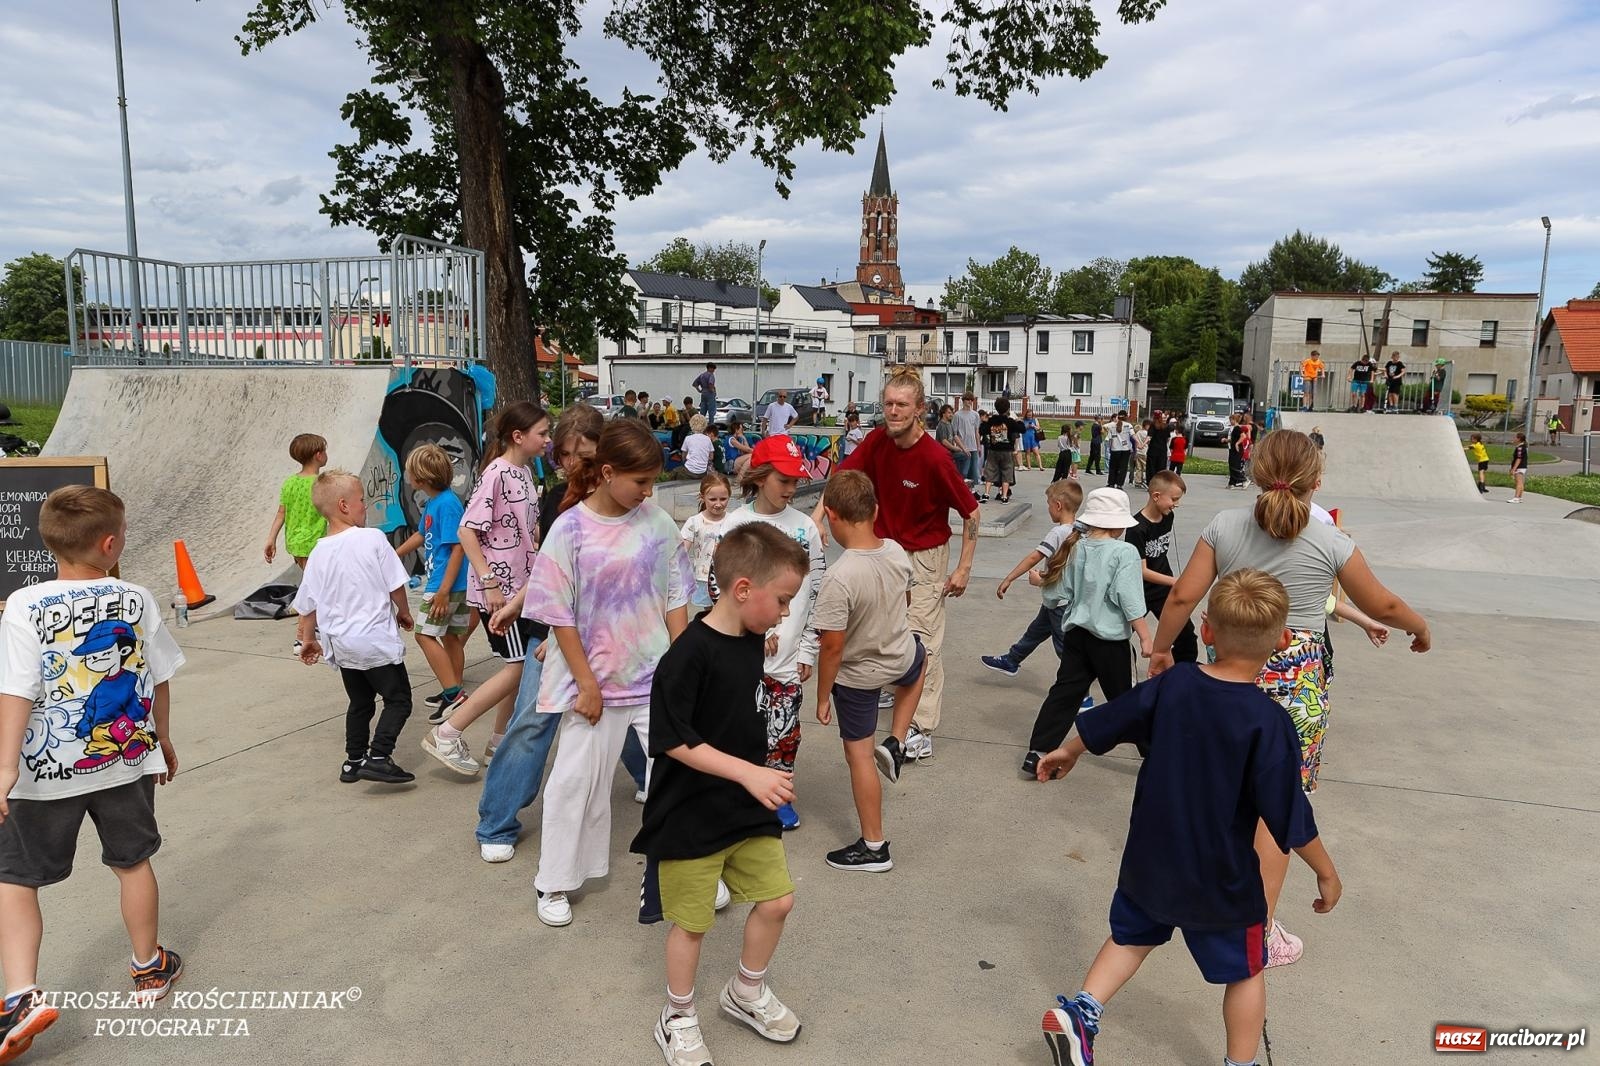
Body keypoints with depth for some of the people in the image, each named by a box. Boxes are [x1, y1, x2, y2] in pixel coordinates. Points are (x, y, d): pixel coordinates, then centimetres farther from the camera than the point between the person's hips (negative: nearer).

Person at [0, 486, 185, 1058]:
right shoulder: (137, 599, -5)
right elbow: (159, 679, 3)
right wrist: (162, 737, 16)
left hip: (49, 771, -2)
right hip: (127, 759, 2)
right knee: (133, 861, 18)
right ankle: (149, 968, 33)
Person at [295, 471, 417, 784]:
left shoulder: (318, 553, 3)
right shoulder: (373, 539, -13)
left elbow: (308, 605, 9)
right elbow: (396, 586, -9)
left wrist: (308, 639, 24)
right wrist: (404, 612, 10)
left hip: (340, 644, 6)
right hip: (376, 639, -6)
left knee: (360, 703, 21)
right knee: (398, 700, 2)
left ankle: (354, 760, 26)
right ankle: (378, 758, -10)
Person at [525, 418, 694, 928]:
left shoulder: (657, 522, -2)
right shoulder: (570, 529, -11)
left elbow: (675, 597, 4)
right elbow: (560, 616, -9)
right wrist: (587, 684, -9)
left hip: (656, 674, 3)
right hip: (597, 676, -2)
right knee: (577, 779, 9)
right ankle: (555, 883, 29)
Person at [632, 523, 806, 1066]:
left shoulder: (753, 642, 0)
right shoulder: (689, 655, -25)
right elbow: (676, 742, -25)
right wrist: (749, 773, -28)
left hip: (747, 807, 7)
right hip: (690, 817, -7)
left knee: (777, 899, 12)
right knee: (692, 922, 9)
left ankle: (746, 993, 38)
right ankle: (678, 1017, 35)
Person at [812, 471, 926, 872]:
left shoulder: (839, 578, -33)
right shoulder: (897, 552, -13)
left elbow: (832, 646, -26)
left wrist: (823, 696, -11)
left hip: (857, 675, -5)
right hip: (902, 656, 5)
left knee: (858, 755, 11)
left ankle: (874, 847, 23)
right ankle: (896, 743, 31)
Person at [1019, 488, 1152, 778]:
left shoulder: (1073, 549, 0)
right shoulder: (1124, 553, -14)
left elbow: (1056, 594, 5)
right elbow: (1130, 601, -17)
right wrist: (1145, 637, -12)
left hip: (1076, 632, 5)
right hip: (1110, 639, -5)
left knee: (1064, 692, 10)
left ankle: (1036, 754, 8)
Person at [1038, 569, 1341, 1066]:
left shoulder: (1173, 683, -10)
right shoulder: (1268, 721, -22)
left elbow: (1105, 722, 3)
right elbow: (1289, 817, -18)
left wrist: (1067, 751, 22)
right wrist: (1326, 872, -1)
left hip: (1149, 859, 4)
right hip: (1220, 878, -4)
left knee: (1132, 934, 25)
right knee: (1245, 970, 18)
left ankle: (1078, 1012, 17)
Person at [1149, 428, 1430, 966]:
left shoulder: (1225, 526, -4)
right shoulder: (1331, 543, -8)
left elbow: (1182, 595, -5)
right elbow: (1382, 605, 6)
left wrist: (1161, 649, 9)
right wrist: (1420, 628, 26)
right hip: (1298, 681, -3)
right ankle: (1259, 935, 16)